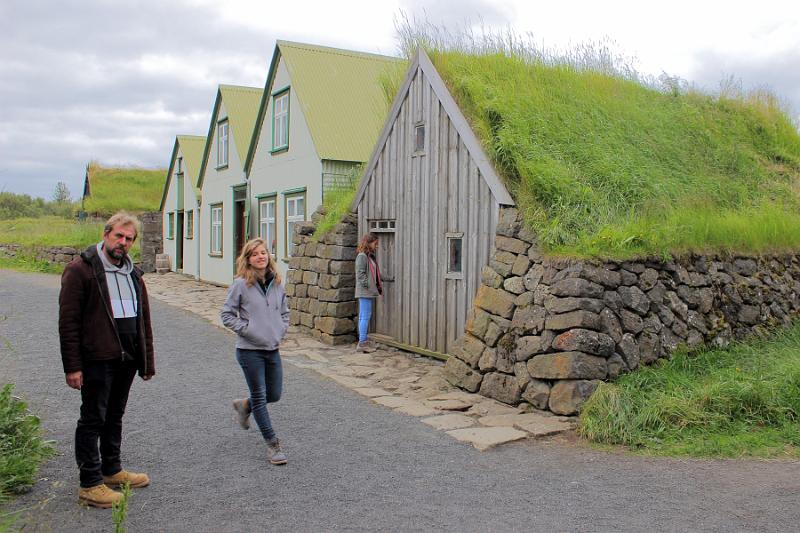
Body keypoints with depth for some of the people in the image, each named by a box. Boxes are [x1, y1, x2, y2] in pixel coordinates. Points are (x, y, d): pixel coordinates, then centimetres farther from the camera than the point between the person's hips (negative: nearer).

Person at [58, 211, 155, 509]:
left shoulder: (133, 273, 14)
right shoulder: (80, 270, -9)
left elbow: (143, 320, 18)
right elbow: (68, 321, -13)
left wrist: (147, 360, 14)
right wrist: (72, 366, -17)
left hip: (127, 359, 7)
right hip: (97, 359, -7)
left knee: (114, 417, 18)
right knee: (93, 420, 1)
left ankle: (112, 470, 32)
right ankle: (90, 484, 10)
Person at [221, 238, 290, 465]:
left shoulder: (276, 283, 5)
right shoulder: (241, 284, -10)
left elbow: (284, 311, 18)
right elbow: (227, 314, -5)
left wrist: (281, 330, 4)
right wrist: (246, 329, -13)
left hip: (273, 349, 5)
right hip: (250, 350, -5)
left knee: (274, 394, 12)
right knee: (259, 397, 3)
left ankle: (245, 405, 42)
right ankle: (272, 445, 12)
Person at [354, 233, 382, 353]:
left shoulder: (371, 256, 18)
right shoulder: (362, 256, -12)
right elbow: (361, 274, -17)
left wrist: (379, 287, 13)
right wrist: (367, 286, -19)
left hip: (370, 292, 10)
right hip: (365, 292, -10)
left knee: (363, 317, 13)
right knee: (365, 316, -8)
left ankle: (363, 341, 19)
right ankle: (362, 343, -6)